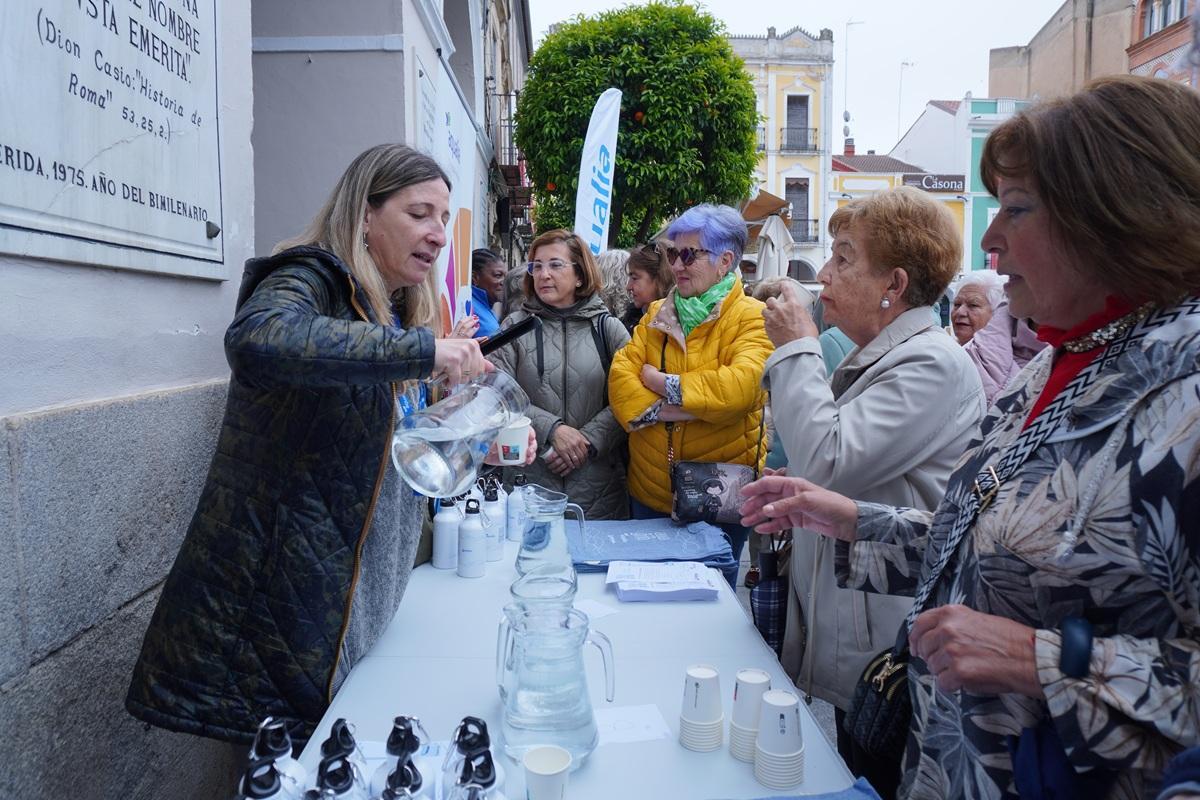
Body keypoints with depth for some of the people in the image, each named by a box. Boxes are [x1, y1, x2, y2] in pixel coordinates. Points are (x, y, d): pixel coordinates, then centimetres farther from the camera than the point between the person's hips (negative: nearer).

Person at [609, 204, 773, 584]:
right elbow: (620, 374, -4)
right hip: (650, 491, 5)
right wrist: (664, 410, -21)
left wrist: (664, 384, -16)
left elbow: (741, 386, -26)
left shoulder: (752, 318, -10)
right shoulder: (657, 314, 7)